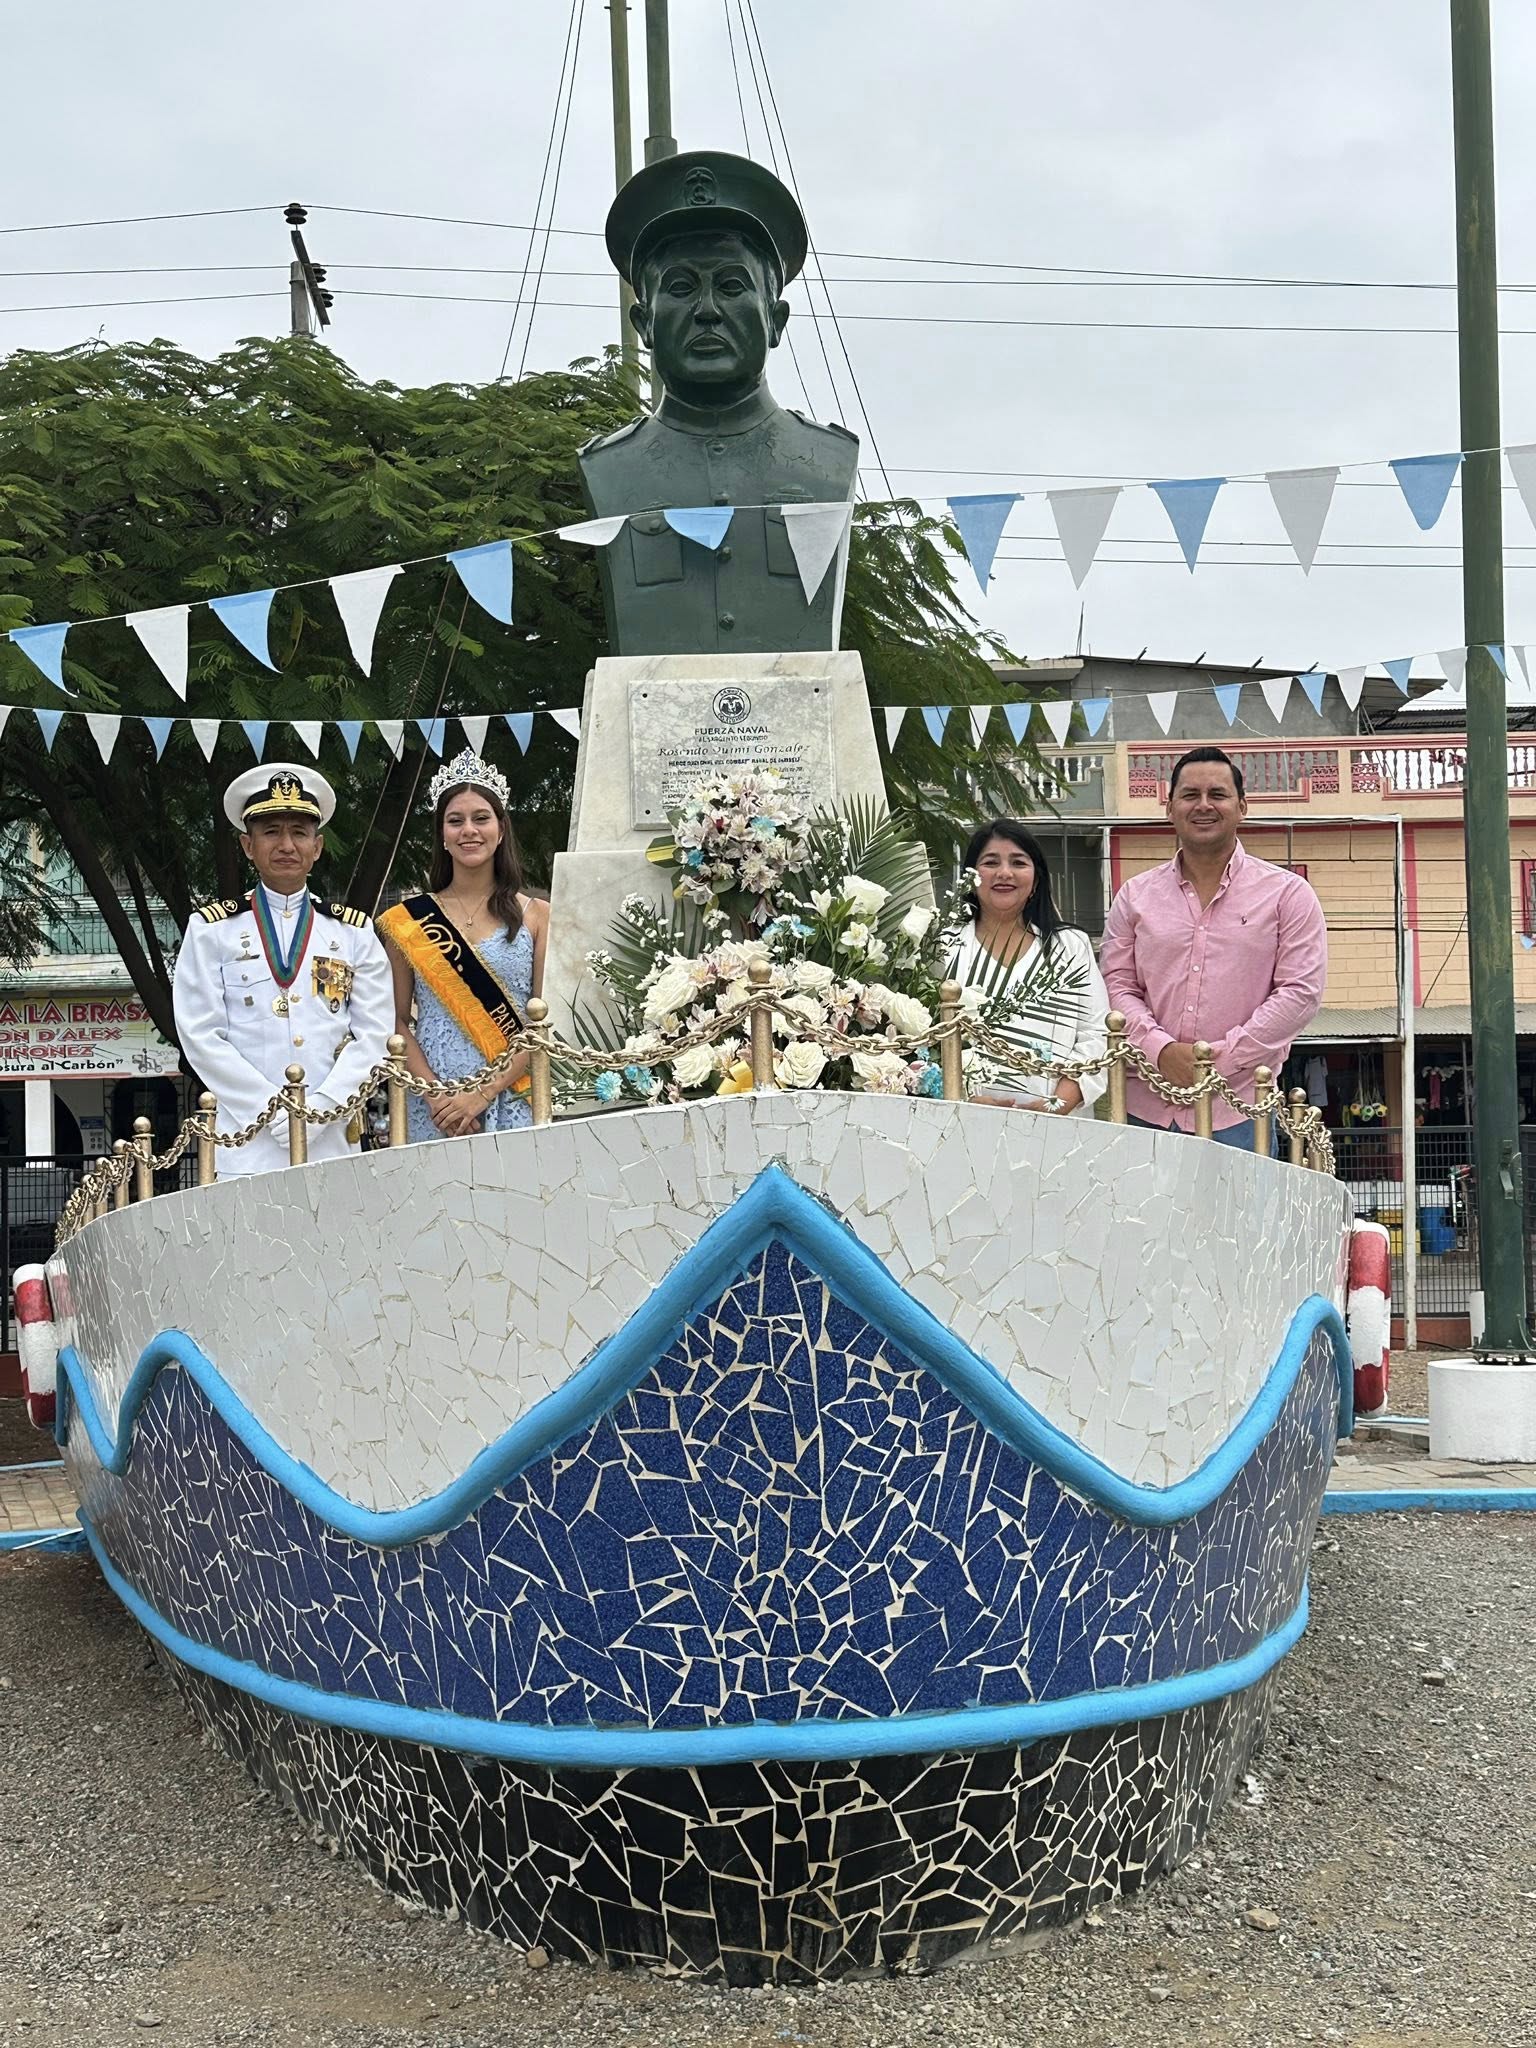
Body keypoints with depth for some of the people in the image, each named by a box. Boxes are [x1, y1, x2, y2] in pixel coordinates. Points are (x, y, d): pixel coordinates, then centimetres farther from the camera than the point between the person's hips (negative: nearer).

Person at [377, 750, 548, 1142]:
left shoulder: (537, 916, 5)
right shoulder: (407, 920, 6)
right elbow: (399, 1022, 4)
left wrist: (484, 1095, -11)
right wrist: (436, 1097, -12)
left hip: (513, 1105, 0)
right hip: (433, 1109, 0)